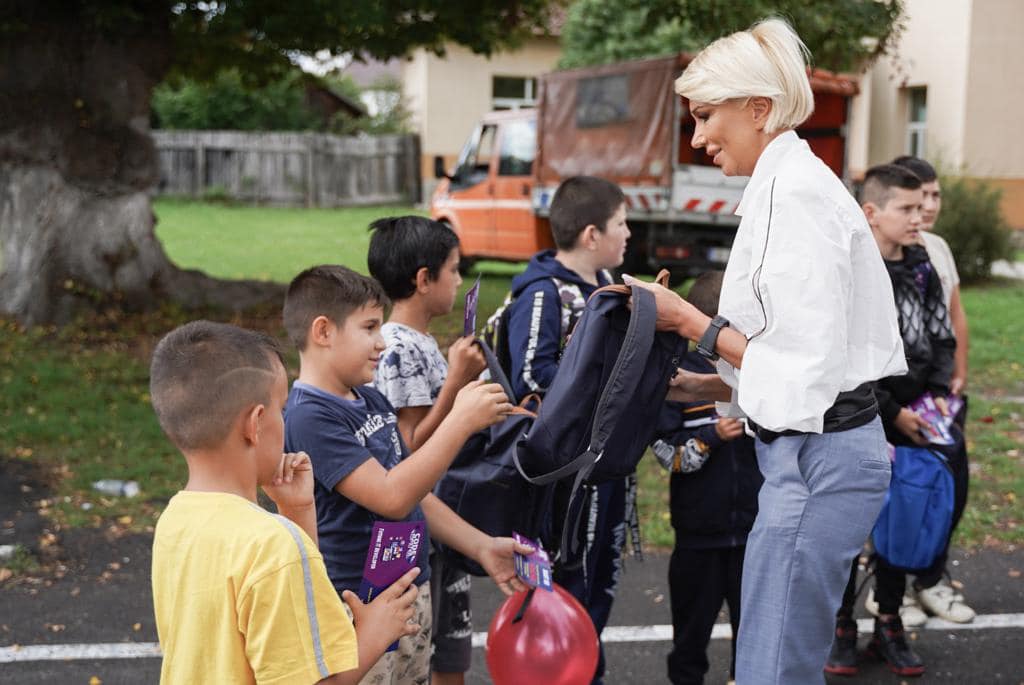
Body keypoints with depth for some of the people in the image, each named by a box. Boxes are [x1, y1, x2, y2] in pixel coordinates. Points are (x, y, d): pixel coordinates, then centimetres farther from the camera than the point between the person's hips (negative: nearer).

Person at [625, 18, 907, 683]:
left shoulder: (795, 190, -15)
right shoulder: (789, 183, 15)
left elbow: (806, 359, -19)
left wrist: (688, 320, -11)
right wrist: (713, 386, 10)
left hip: (817, 456, -10)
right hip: (814, 448, 10)